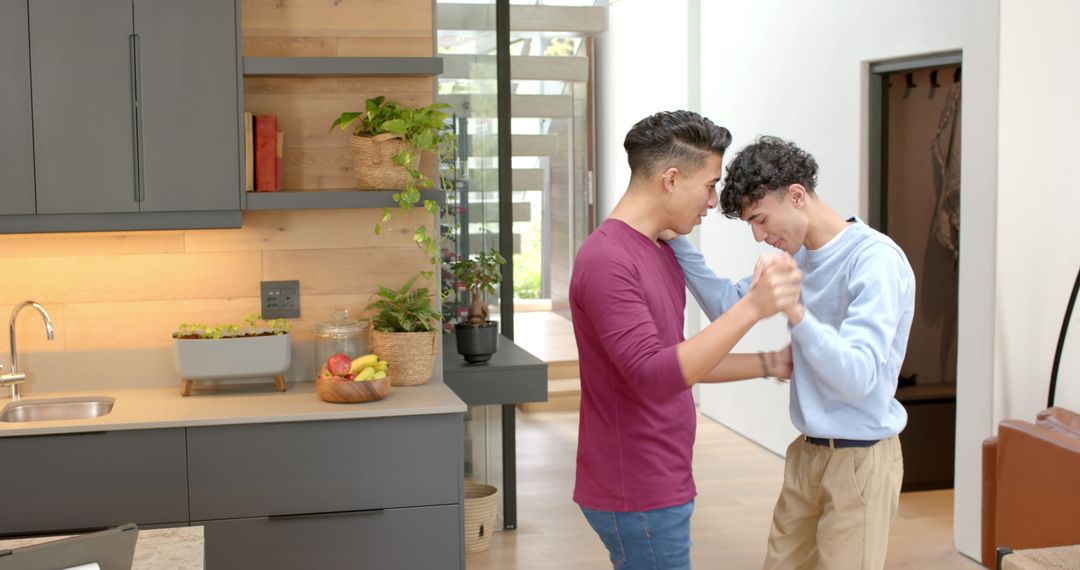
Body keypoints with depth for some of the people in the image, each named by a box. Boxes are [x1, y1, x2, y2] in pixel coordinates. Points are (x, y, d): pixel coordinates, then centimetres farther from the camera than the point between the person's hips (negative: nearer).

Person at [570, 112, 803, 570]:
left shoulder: (660, 253, 10)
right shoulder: (606, 261, -20)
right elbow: (654, 377, -28)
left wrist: (772, 364, 13)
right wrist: (751, 308, -34)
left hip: (657, 485, 9)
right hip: (638, 496, -9)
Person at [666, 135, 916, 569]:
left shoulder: (875, 260, -19)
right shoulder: (798, 256, 7)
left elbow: (859, 377, -27)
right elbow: (728, 307, 12)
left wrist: (793, 310, -40)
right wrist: (674, 239, 2)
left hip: (859, 460, -8)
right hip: (808, 451, 8)